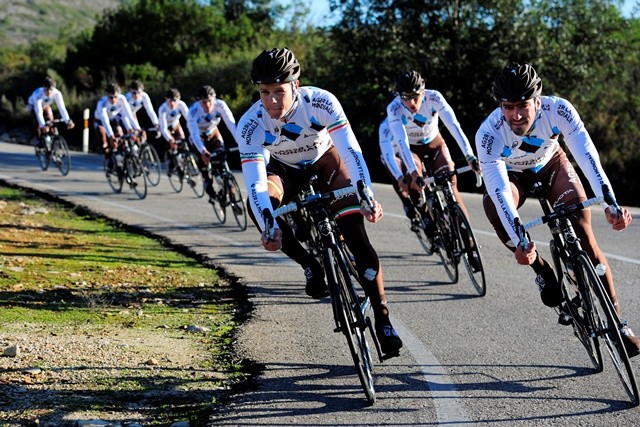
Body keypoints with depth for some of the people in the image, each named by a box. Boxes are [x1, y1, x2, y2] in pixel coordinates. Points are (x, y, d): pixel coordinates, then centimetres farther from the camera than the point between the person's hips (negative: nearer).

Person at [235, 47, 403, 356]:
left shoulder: (321, 102, -33)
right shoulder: (250, 125, -30)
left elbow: (351, 151, -37)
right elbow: (255, 184, -36)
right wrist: (269, 228, -51)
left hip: (325, 161, -1)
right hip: (284, 169, 1)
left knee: (356, 236, -16)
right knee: (258, 205, -32)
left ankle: (382, 319, -3)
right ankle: (310, 266, -11)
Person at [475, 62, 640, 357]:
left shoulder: (558, 110, -33)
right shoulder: (489, 134, -36)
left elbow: (586, 155, -42)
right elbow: (500, 190, -43)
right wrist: (519, 242, -54)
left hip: (551, 164, 1)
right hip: (512, 174, -1)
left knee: (583, 234, -15)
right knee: (493, 205, -35)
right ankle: (541, 270, -13)